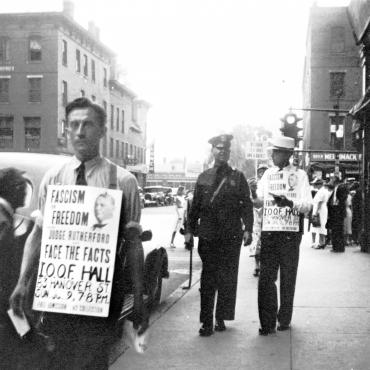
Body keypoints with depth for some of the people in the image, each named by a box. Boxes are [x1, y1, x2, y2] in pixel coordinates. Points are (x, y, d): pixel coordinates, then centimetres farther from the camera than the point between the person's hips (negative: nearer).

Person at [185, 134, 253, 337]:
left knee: (227, 279, 4)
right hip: (207, 235, 1)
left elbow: (246, 205, 3)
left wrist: (248, 229, -7)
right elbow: (195, 205, 12)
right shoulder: (203, 177, 11)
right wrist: (190, 229, 6)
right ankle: (206, 322, 5)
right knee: (208, 278, 1)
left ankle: (221, 318, 17)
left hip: (231, 236, -1)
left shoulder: (237, 177, 7)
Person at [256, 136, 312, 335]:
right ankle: (267, 322, 0)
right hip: (268, 231, 2)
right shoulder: (268, 174, 10)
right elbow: (258, 198, 17)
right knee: (266, 278, -4)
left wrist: (289, 203, -26)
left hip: (290, 233, -2)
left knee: (287, 278, 7)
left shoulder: (299, 175, 0)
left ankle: (284, 319, 21)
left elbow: (307, 205, -9)